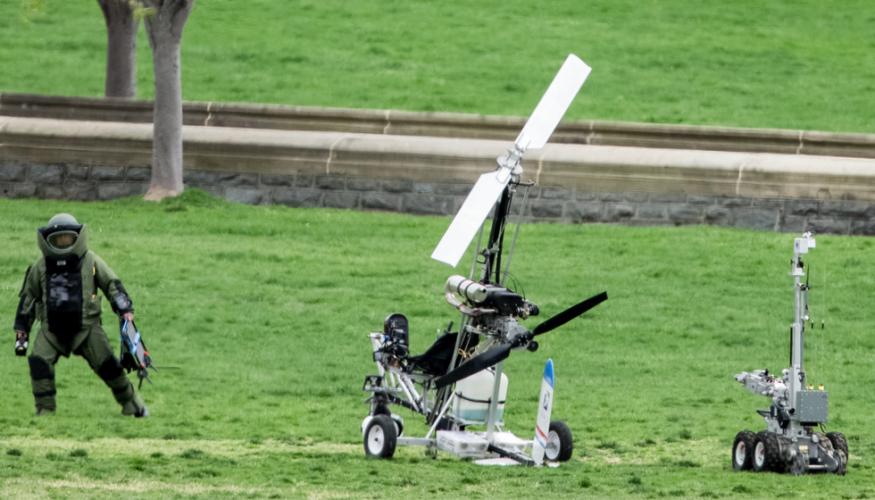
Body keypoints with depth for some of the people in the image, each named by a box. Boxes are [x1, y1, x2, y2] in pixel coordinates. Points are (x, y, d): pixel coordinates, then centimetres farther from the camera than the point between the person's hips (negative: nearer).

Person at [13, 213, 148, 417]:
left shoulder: (91, 262, 1)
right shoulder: (40, 267, 6)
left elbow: (112, 284, 6)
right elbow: (28, 298, 13)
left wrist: (125, 309, -7)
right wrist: (21, 331, 11)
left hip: (86, 327, -1)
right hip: (51, 329, 1)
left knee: (108, 365, -3)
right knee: (39, 363, -19)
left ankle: (132, 404, 16)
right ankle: (45, 411, -10)